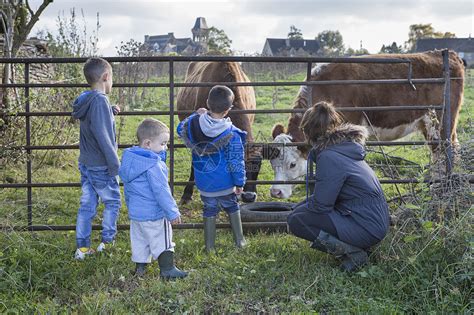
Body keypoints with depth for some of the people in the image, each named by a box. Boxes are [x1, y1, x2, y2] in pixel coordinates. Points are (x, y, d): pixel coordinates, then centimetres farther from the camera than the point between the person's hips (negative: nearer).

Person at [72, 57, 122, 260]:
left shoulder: (85, 100, 5)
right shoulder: (100, 101, -21)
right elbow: (102, 136, -25)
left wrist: (110, 111, 18)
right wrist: (115, 165, -20)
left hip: (85, 163, 8)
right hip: (101, 167, -8)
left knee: (87, 205, 11)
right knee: (112, 202, 11)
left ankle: (82, 248, 15)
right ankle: (107, 241, 20)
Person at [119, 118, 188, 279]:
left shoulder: (129, 160, 3)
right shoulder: (154, 166, -24)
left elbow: (127, 188, 14)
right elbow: (161, 191, -23)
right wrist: (173, 212, -15)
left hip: (135, 212, 8)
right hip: (154, 214, -8)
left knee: (139, 240, 18)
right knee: (162, 242, 4)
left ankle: (140, 267, 27)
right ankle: (167, 269, 10)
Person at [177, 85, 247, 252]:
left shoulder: (194, 123, -12)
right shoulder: (232, 134, -20)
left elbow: (181, 129, 13)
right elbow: (236, 162, -13)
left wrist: (196, 115, 22)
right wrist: (239, 183, -1)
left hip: (204, 183, 2)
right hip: (225, 183, -2)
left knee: (209, 210, 17)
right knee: (232, 207, 20)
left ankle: (210, 245, 21)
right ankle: (239, 240, 28)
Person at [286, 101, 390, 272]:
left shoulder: (329, 157, -20)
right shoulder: (345, 147, 10)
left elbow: (321, 205, -16)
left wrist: (307, 204, 5)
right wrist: (308, 203, 16)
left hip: (366, 229, -10)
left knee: (296, 220, -7)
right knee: (302, 207, 17)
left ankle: (352, 253, -9)